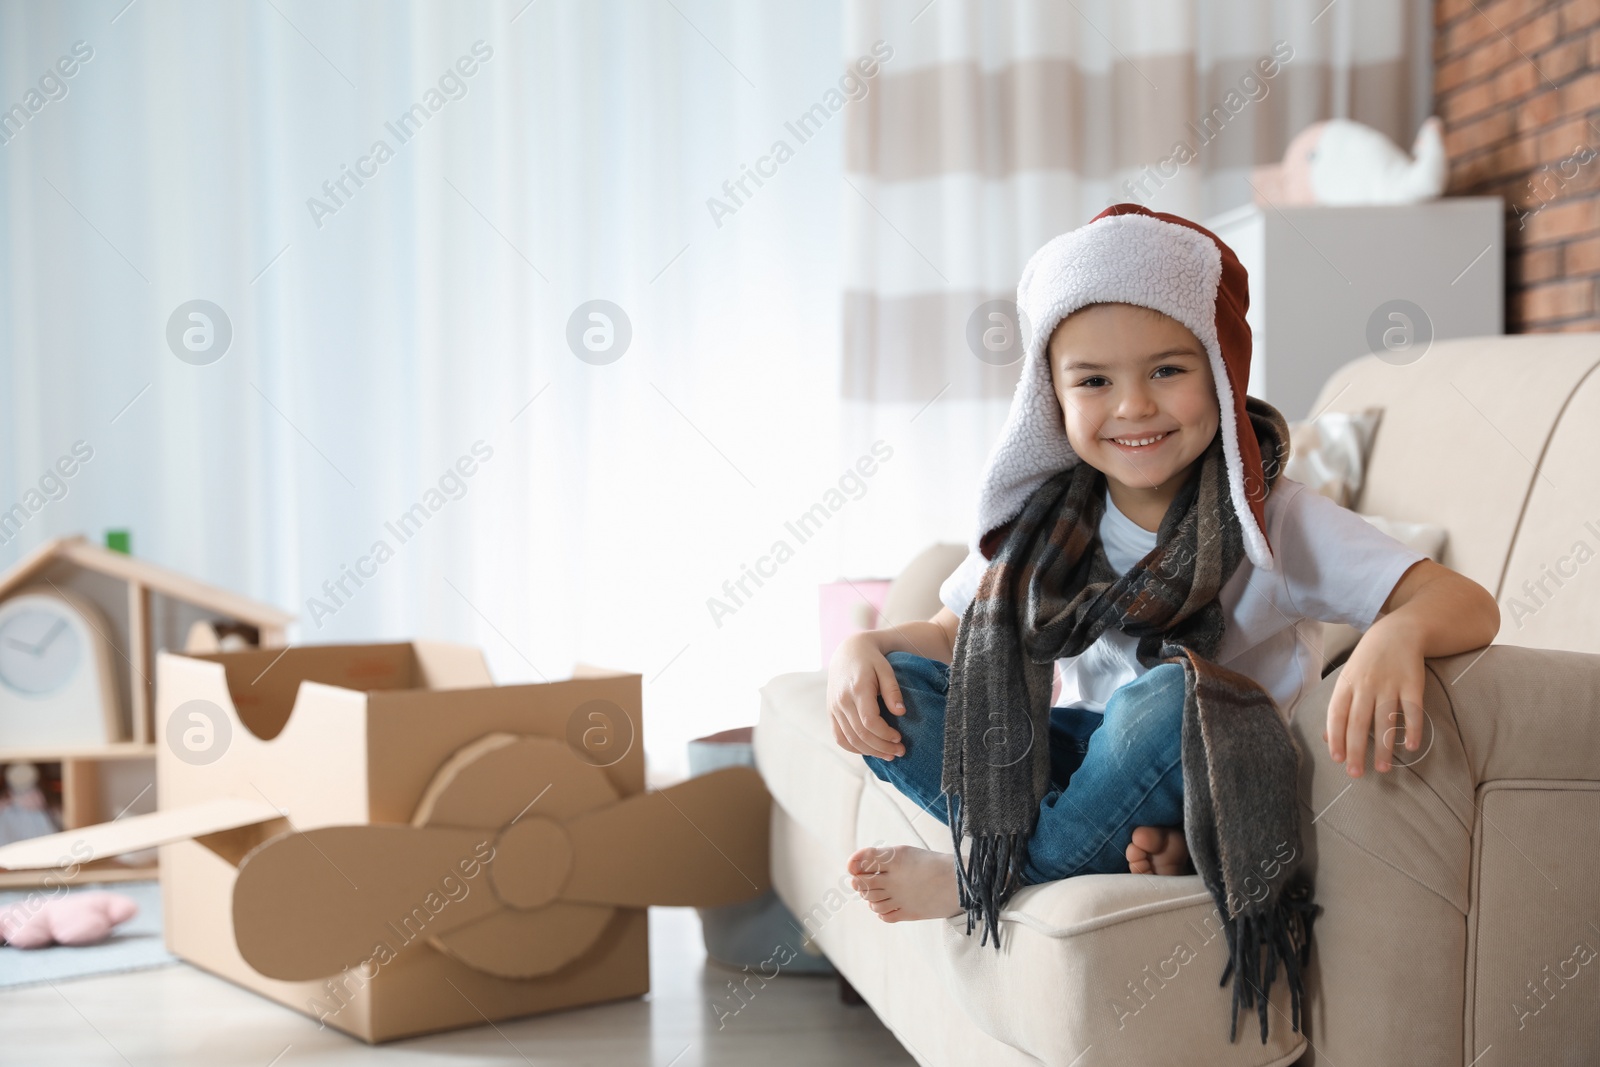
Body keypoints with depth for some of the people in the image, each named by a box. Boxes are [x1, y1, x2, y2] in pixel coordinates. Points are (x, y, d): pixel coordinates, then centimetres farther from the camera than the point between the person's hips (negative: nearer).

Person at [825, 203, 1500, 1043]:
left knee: (1168, 696, -38)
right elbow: (951, 632, 5)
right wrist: (861, 646, -18)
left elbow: (1468, 605, -24)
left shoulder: (1275, 523, -15)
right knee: (893, 689, -15)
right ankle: (1115, 853, -23)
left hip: (1209, 785, -4)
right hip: (1085, 760, 4)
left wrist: (1398, 635, -49)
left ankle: (986, 878, -18)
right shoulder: (1043, 522, -2)